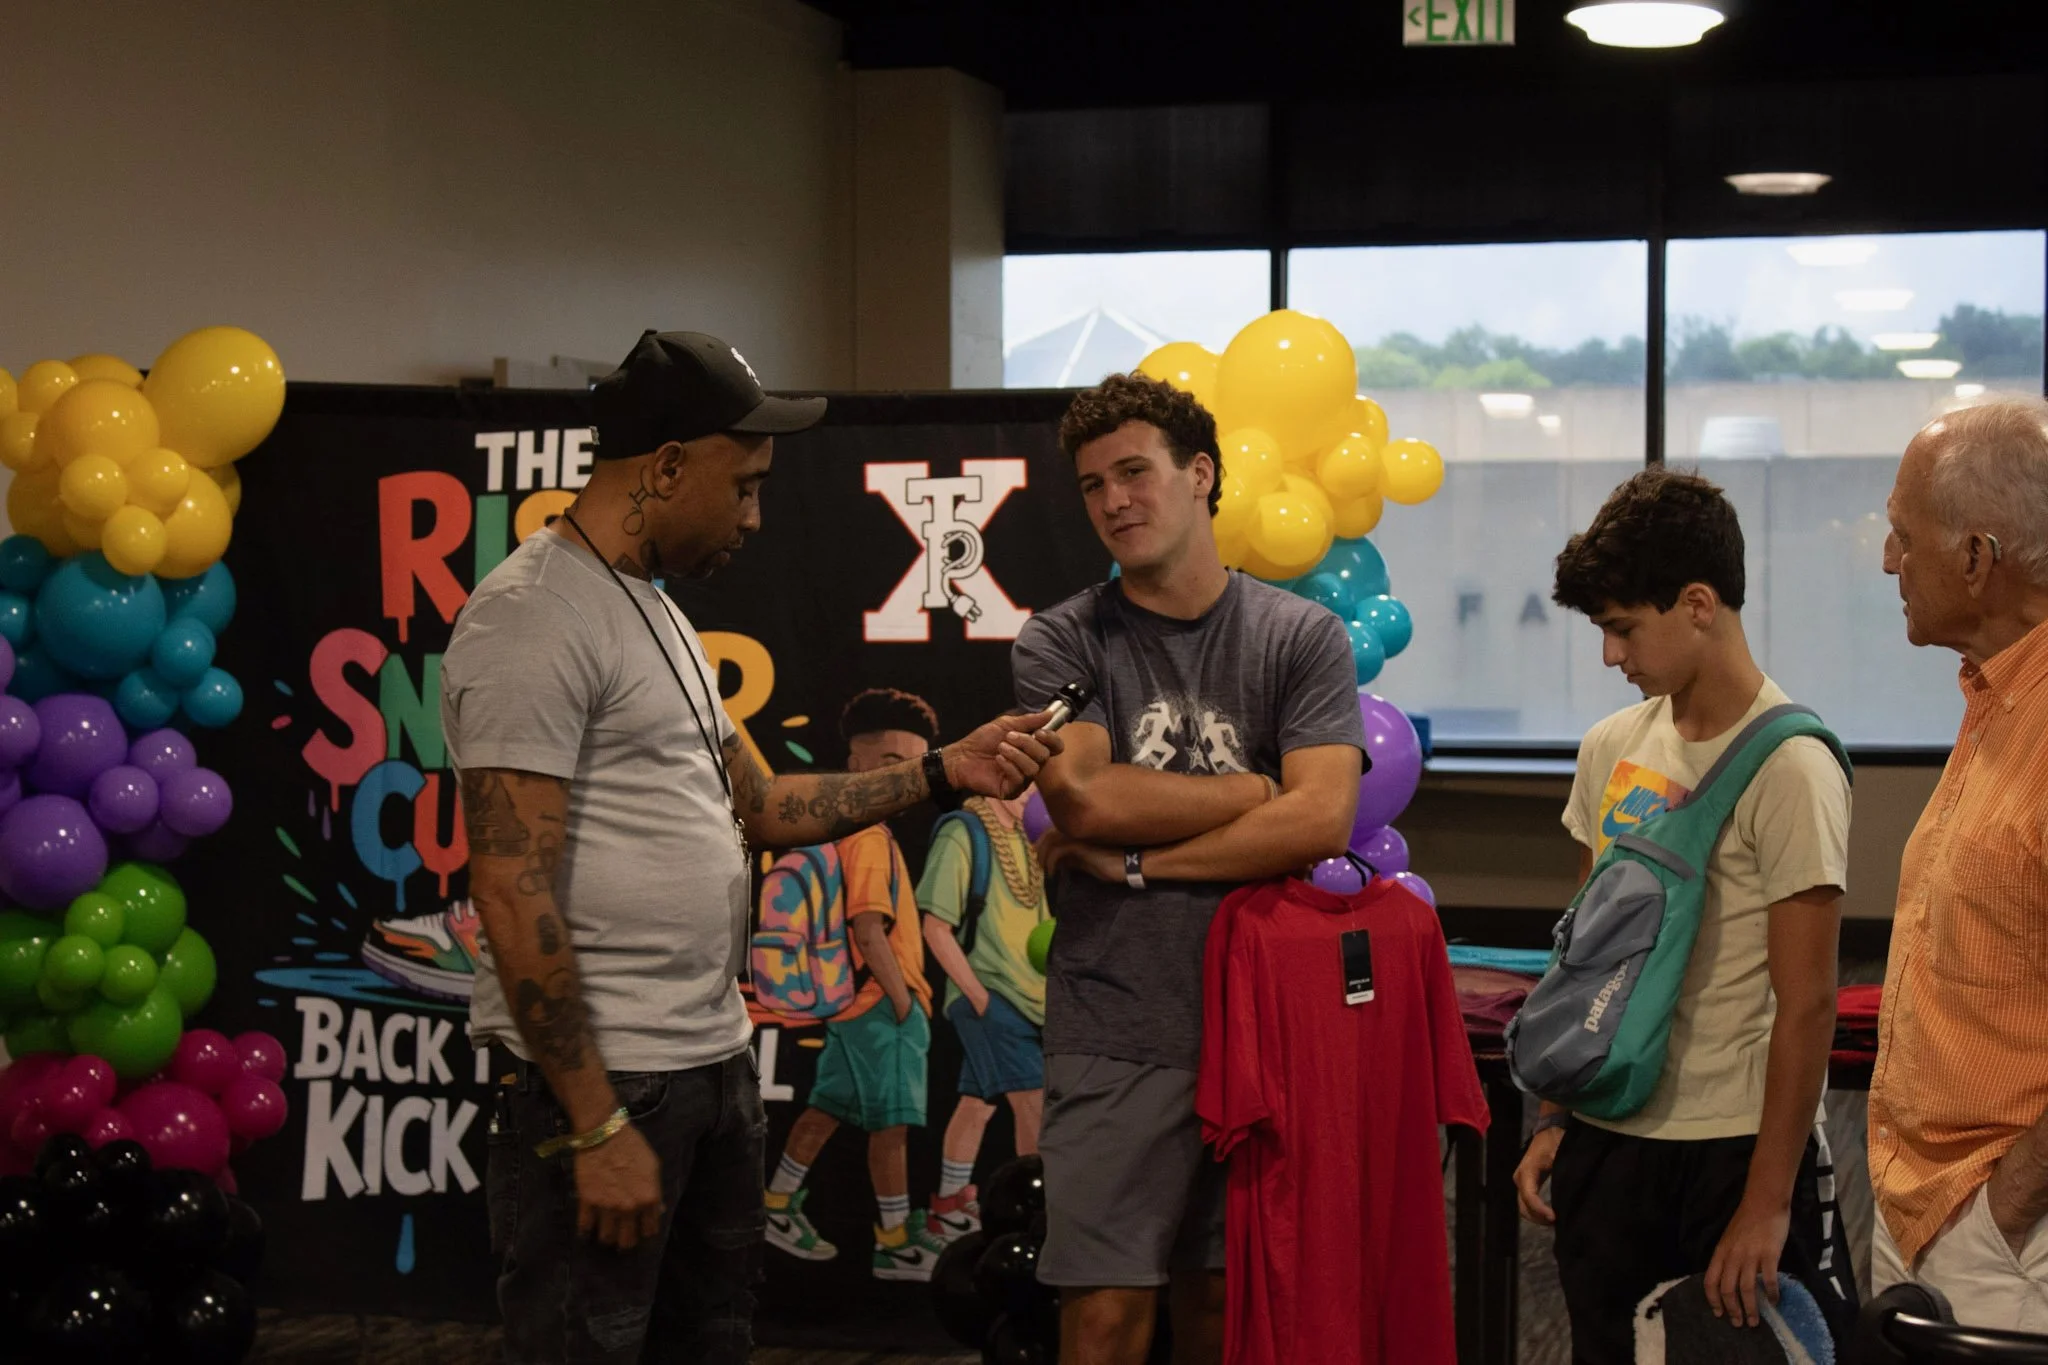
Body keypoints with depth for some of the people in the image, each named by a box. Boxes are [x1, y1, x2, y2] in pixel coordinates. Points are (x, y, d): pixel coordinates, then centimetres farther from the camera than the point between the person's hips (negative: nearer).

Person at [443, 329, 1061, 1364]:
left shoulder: (656, 610, 16)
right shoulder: (533, 616, -15)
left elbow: (757, 806, 20)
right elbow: (513, 895, -20)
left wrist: (940, 771, 11)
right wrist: (597, 1127, -20)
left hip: (716, 1069, 10)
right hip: (602, 1082, -10)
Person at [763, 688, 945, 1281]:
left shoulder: (844, 830, 13)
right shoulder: (869, 839, -18)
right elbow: (869, 931, -24)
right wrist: (901, 997, -16)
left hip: (854, 1002, 10)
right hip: (880, 1002, -10)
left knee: (831, 1105, 17)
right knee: (893, 1118, -4)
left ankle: (778, 1207, 25)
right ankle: (896, 1243, 0)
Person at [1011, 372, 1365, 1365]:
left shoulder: (1302, 637, 3)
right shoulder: (1061, 643, 3)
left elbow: (1321, 821, -10)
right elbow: (1084, 798, -14)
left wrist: (1135, 860, -9)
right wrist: (1260, 790, -6)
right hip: (1115, 1032, -1)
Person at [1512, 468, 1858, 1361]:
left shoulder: (1788, 765, -13)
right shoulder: (1613, 748, 7)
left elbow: (1806, 1004, -15)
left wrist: (1767, 1202, -16)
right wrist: (1553, 1121, 11)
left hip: (1736, 1144, -6)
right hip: (1607, 1136, 6)